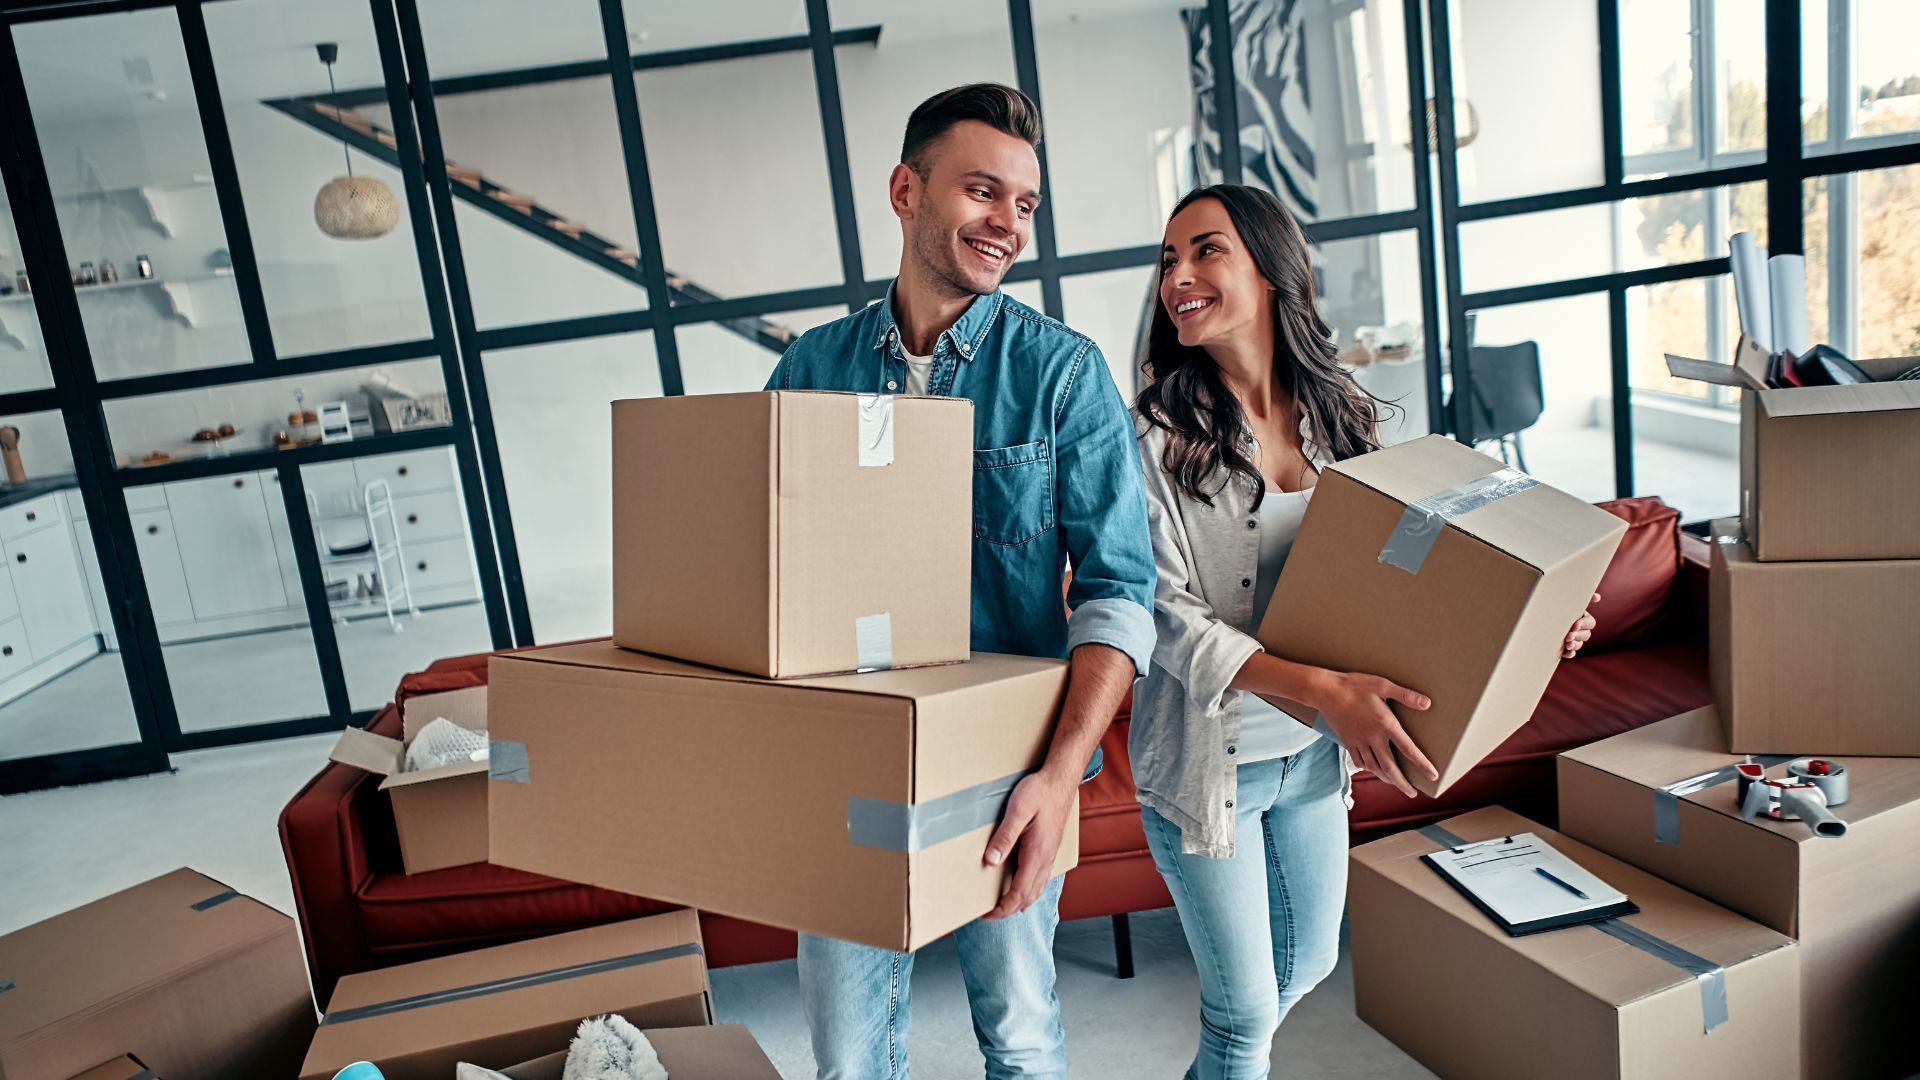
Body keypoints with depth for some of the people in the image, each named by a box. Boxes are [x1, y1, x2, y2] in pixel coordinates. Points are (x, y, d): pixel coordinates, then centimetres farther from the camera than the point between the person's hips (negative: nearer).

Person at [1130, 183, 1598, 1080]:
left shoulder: (1337, 415, -1)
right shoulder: (1155, 434, -18)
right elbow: (1165, 612, -21)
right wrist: (1320, 686, -32)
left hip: (1317, 750, 6)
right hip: (1207, 758, -5)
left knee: (1308, 961, 26)